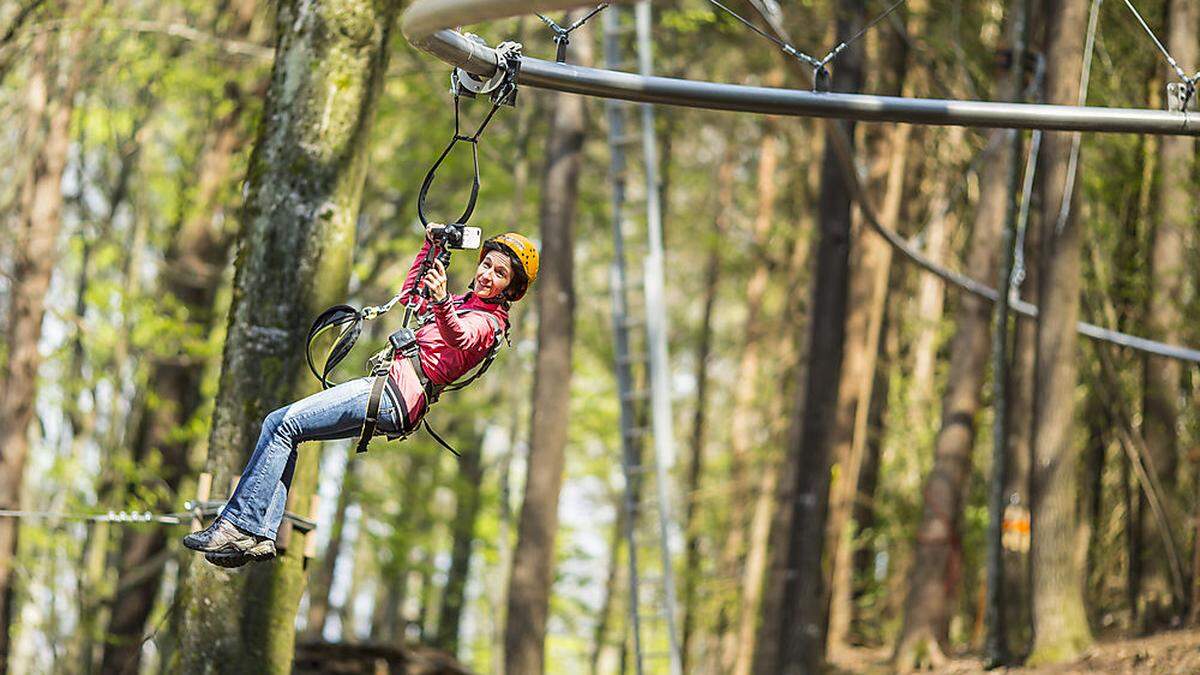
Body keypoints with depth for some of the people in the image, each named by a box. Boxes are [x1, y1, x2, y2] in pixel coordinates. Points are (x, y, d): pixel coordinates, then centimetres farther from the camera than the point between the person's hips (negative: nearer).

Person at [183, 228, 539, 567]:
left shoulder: (486, 321, -4)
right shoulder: (463, 303, 24)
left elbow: (458, 337, -30)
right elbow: (408, 297, 43)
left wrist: (441, 302, -49)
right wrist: (430, 247, 40)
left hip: (395, 394, -10)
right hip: (384, 387, 10)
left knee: (286, 424, -17)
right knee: (276, 424, 2)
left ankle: (238, 525, -19)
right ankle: (262, 535, -7)